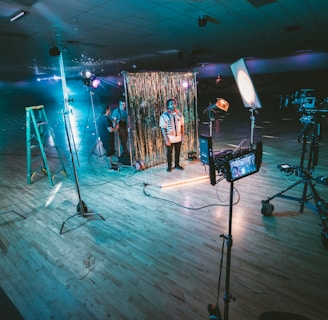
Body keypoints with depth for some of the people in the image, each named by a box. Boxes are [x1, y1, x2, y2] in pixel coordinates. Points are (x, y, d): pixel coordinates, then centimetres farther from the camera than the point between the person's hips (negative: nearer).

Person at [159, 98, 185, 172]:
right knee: (169, 152, 10)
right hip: (170, 138, -3)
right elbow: (163, 128, -14)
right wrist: (166, 139, -18)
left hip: (178, 137, 4)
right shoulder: (164, 115, -13)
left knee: (178, 152, 15)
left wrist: (183, 135, 3)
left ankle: (177, 165, 33)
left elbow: (182, 125, 7)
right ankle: (169, 166, 26)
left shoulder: (179, 114, -1)